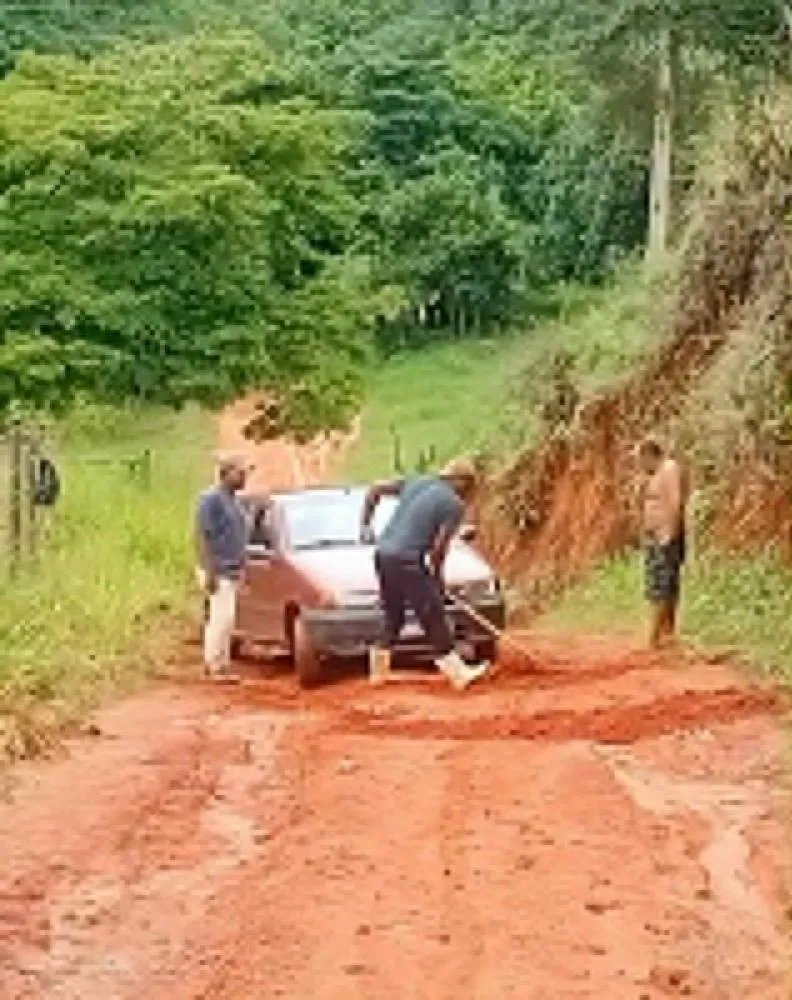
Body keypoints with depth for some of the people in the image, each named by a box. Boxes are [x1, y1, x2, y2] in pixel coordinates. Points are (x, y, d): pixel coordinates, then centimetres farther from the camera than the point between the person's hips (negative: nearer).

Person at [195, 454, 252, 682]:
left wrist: (241, 567, 18)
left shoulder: (234, 500, 14)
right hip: (218, 571, -9)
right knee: (223, 617, -11)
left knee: (222, 618, 9)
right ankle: (214, 665, -5)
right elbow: (203, 535, -17)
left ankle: (220, 664, 12)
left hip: (232, 571, 9)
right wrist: (210, 571, -22)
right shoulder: (211, 499, -13)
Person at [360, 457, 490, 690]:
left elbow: (375, 489, 17)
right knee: (434, 617, -1)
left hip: (383, 554, 7)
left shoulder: (417, 482, 15)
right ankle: (459, 673, 2)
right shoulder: (454, 505, -4)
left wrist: (365, 524, 21)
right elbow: (438, 548, -8)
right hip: (406, 560, -7)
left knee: (393, 617, 19)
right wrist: (437, 578, 7)